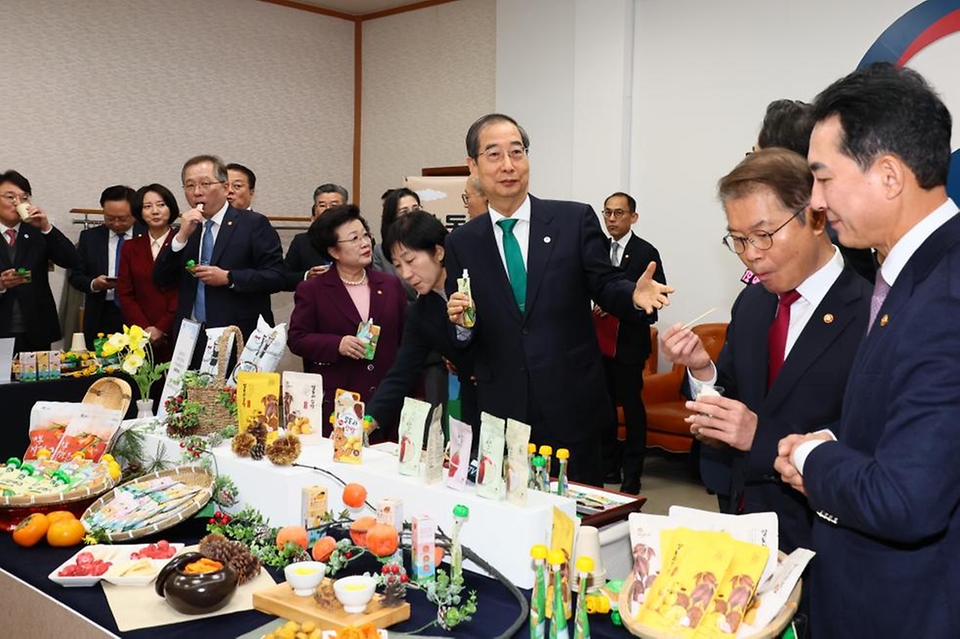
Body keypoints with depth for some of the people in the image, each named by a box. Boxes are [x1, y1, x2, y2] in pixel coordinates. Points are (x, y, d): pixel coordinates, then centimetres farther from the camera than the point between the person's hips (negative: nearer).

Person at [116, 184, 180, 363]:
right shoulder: (130, 247, 13)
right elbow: (125, 293, 8)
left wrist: (162, 329, -10)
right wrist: (145, 328, -5)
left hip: (174, 334, -3)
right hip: (140, 336, 3)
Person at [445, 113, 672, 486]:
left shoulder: (575, 220, -1)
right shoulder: (460, 244, 4)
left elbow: (605, 286, 1)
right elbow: (460, 343, 8)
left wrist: (635, 296, -20)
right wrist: (460, 322, -14)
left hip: (573, 409, -1)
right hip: (500, 413, 1)